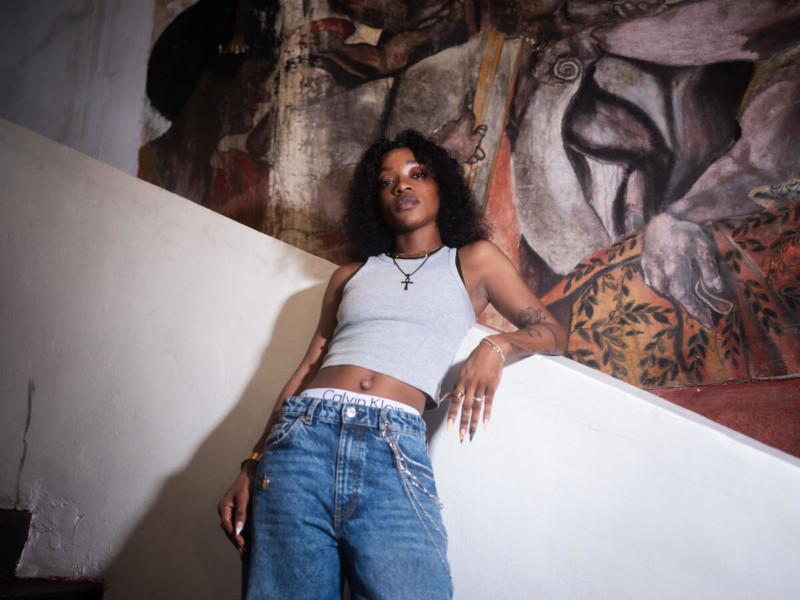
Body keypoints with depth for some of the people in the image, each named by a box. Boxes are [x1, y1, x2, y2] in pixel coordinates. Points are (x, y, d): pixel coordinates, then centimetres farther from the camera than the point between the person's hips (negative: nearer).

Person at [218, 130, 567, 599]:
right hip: (303, 432, 3)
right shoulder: (350, 276, 23)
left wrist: (496, 345, -6)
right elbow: (305, 371, 17)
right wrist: (252, 467, 9)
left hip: (394, 449, -2)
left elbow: (552, 333, 16)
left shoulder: (473, 260, 18)